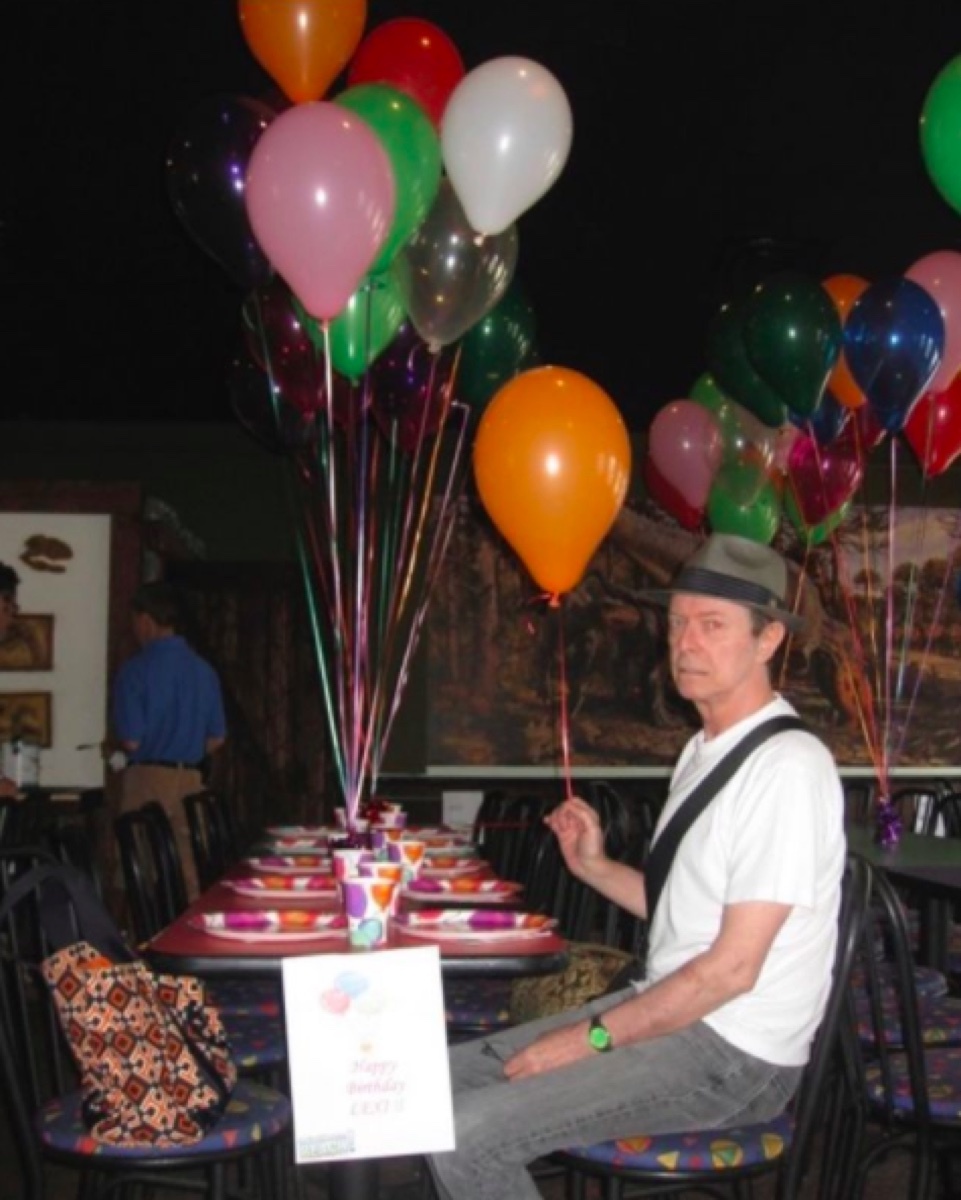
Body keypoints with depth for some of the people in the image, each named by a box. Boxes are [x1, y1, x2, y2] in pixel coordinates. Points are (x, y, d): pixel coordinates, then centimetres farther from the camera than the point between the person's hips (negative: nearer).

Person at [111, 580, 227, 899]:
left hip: (147, 779, -5)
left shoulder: (137, 669, -10)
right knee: (188, 873, 8)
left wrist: (116, 742, 10)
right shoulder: (204, 670, 6)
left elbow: (130, 740, -12)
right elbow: (216, 738, 9)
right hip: (190, 780, 5)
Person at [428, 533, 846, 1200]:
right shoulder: (705, 751, 12)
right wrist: (595, 868, 5)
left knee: (463, 1137, -19)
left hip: (734, 1054, -9)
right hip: (673, 1013, 9)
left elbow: (733, 968, -21)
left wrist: (591, 1037, -16)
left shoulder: (789, 767, -19)